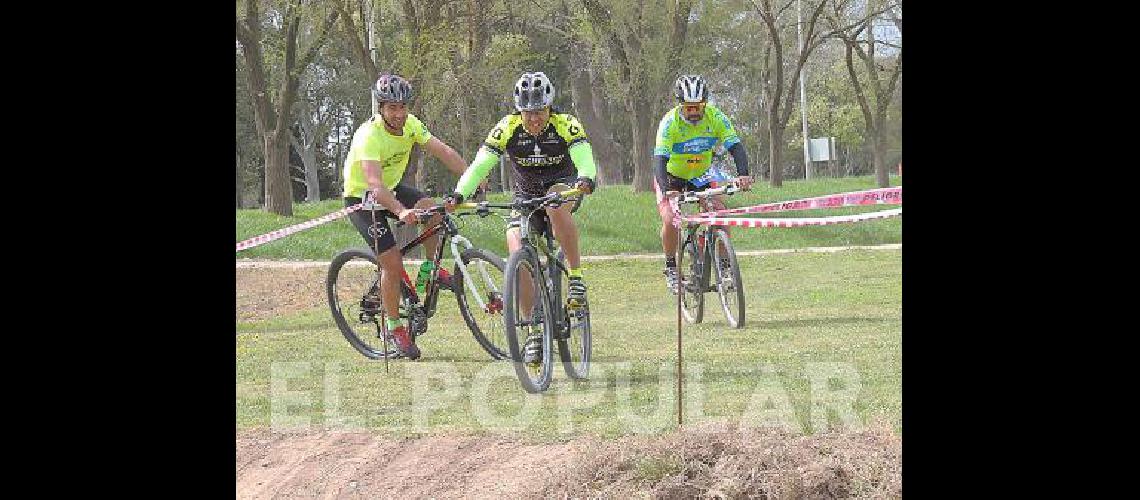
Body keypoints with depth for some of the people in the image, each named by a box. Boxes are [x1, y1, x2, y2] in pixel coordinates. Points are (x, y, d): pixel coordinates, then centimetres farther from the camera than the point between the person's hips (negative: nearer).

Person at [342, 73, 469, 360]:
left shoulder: (410, 125, -12)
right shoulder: (369, 136, -32)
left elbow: (443, 151, -16)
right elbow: (374, 183, -45)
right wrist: (401, 211, -60)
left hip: (392, 188, 6)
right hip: (362, 199, -6)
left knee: (431, 209, -23)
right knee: (393, 264, -14)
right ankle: (394, 328, 4)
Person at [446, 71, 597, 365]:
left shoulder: (565, 124, -20)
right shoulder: (507, 128, -16)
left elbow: (584, 158, -32)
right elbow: (480, 164, -22)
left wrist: (585, 179, -55)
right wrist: (459, 194, -39)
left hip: (562, 187, -2)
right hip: (526, 196, 2)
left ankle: (576, 277, -26)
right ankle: (534, 332, -10)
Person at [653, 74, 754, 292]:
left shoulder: (715, 117, -21)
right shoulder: (670, 122, -29)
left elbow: (735, 147, -28)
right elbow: (659, 159, -37)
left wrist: (743, 174, -47)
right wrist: (667, 189, -54)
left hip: (701, 175, 2)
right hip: (671, 176, -2)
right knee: (670, 220, -23)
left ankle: (724, 265, -2)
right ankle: (670, 267, -1)